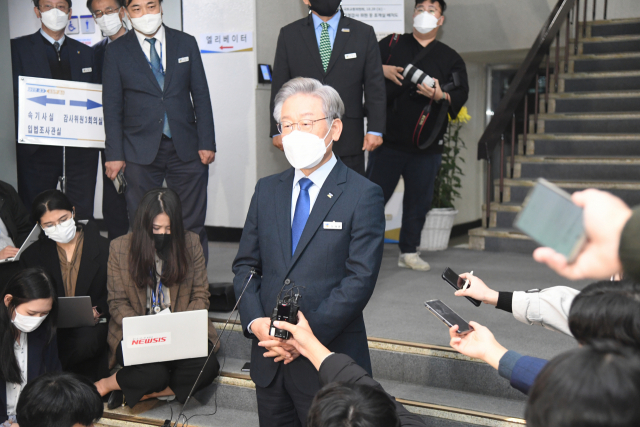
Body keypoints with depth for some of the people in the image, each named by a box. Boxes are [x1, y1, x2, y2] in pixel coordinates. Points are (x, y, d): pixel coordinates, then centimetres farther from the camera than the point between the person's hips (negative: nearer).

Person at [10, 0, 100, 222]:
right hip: (37, 149, -3)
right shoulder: (17, 48, 6)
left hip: (81, 148, 3)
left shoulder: (85, 52, 17)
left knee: (82, 215, 3)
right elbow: (14, 95, -1)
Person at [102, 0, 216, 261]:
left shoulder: (186, 43, 7)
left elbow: (201, 95, 6)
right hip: (141, 152, -1)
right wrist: (115, 154, -3)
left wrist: (207, 142, -1)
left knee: (192, 225, 5)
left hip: (185, 148, 1)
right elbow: (112, 107, 3)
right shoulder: (116, 52, 4)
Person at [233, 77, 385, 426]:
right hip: (270, 356, 5)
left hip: (329, 360, -4)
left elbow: (360, 278, -13)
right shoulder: (267, 190, 9)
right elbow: (245, 264, 9)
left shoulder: (363, 195, -7)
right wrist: (255, 321, -7)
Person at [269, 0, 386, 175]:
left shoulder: (364, 33, 7)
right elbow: (279, 87, 7)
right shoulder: (289, 34, 8)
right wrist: (278, 130, 2)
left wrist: (375, 129, -3)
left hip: (349, 140, 0)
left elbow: (374, 86, 4)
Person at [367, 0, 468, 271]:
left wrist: (440, 96, -14)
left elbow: (462, 94, 6)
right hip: (388, 139, -2)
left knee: (419, 199, 7)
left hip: (426, 145, 2)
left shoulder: (450, 58, 12)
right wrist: (382, 70, -9)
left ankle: (409, 252, 21)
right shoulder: (391, 44, 9)